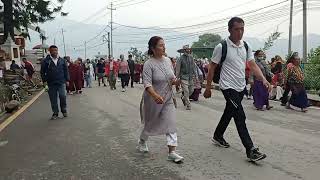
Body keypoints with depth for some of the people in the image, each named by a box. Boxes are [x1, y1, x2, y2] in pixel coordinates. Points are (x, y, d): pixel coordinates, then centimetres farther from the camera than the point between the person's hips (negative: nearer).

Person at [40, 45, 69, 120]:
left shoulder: (62, 60, 8)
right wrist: (44, 80, -1)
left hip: (61, 82, 0)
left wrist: (67, 80, 8)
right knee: (53, 99, 4)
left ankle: (64, 110, 11)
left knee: (62, 96, -11)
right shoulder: (46, 61, 3)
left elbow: (66, 71, 12)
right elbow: (42, 72, 6)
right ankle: (55, 113, 17)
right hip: (51, 83, 0)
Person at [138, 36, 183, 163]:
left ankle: (172, 152, 2)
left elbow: (172, 76, 15)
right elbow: (147, 83, -26)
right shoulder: (149, 64, -16)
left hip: (168, 99, 5)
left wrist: (174, 81, -8)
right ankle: (142, 142, 43)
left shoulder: (167, 60, 3)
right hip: (153, 100, -5)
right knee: (151, 124, 13)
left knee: (171, 123, -3)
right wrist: (155, 95, -42)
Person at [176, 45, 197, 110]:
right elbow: (178, 69, -6)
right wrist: (178, 78, -8)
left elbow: (193, 66, 14)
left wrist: (195, 74, 9)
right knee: (186, 91, -8)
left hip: (190, 77, 6)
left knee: (191, 90, 11)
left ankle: (183, 98, 36)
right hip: (184, 77, -5)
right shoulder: (181, 58, -7)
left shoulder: (191, 57, 7)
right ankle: (188, 105, 1)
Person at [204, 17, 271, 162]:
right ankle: (251, 150, -5)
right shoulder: (222, 47, -11)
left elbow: (253, 65, 3)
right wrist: (208, 87, -5)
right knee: (240, 117, -11)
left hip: (241, 87, 7)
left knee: (229, 113, 19)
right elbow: (212, 67, -6)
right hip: (228, 87, -7)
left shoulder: (246, 46, 6)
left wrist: (263, 79, -13)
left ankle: (217, 136, 39)